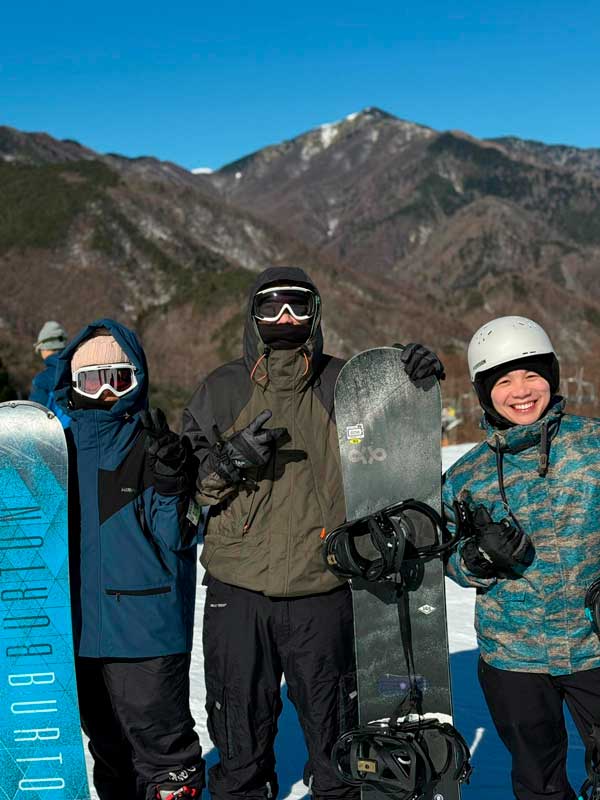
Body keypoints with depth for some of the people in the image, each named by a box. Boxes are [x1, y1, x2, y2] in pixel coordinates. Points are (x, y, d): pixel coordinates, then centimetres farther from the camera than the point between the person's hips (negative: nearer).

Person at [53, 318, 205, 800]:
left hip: (146, 621, -5)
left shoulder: (156, 446, -7)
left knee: (157, 729, 2)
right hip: (82, 622, 5)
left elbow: (177, 539, -10)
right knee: (103, 732, 20)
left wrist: (171, 486, -24)